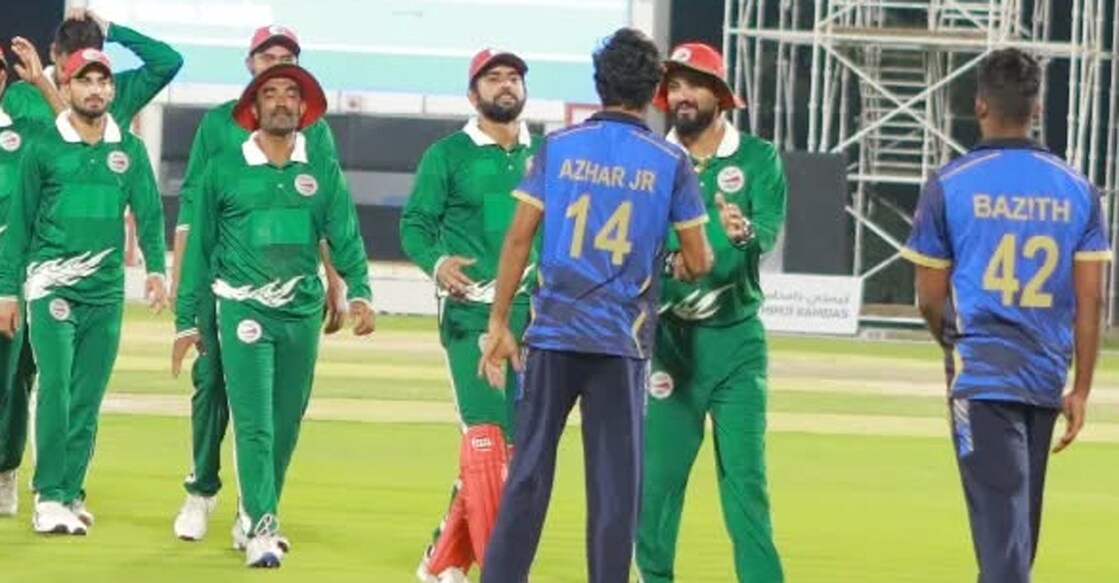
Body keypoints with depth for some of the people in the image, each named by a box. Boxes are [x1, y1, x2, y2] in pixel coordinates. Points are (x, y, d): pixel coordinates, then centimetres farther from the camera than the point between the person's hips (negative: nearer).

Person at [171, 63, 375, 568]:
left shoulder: (324, 172, 7)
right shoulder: (224, 171, 2)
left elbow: (346, 238, 2)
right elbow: (199, 248, 6)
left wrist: (359, 293, -14)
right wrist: (187, 321, 4)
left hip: (302, 313, 3)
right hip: (243, 310, -3)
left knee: (286, 426, 9)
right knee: (254, 423, -11)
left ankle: (254, 517, 23)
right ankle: (261, 530, -15)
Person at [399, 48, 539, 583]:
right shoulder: (448, 155, 2)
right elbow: (414, 223, 0)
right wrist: (435, 261, -19)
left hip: (532, 314, 5)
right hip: (471, 312, -5)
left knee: (513, 441, 6)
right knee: (485, 435, -14)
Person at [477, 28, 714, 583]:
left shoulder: (558, 147, 2)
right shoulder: (670, 161, 0)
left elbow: (519, 237, -1)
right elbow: (697, 262, 3)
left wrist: (499, 323, 5)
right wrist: (679, 265, 27)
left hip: (553, 333, 1)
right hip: (621, 341, -1)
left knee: (528, 470, 6)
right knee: (615, 480, 3)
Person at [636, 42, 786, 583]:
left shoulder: (758, 158, 3)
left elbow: (768, 231, -12)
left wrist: (744, 233, -35)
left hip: (736, 336, -1)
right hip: (667, 335, 1)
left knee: (744, 470, -4)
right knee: (656, 468, 0)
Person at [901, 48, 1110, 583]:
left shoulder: (949, 185, -4)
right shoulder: (1076, 189, 4)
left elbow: (930, 299, 1)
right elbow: (1089, 302, 2)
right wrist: (1081, 390, 7)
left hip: (982, 376, -4)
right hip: (1046, 379, 4)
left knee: (1001, 519, -10)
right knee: (1019, 519, 17)